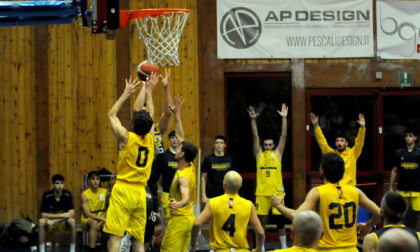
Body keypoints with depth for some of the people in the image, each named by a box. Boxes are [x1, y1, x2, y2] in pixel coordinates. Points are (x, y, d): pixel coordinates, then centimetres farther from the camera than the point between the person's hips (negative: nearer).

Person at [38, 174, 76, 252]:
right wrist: (62, 215, -26)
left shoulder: (67, 194, -14)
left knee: (72, 221, -33)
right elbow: (43, 215, -19)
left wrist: (53, 221, -27)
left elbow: (71, 214, -20)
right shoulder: (47, 195, -17)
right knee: (41, 222, -33)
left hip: (63, 223, 0)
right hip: (50, 222, 0)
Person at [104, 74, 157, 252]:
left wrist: (126, 94, 11)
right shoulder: (150, 139, 5)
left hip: (123, 191, -5)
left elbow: (111, 115, 7)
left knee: (115, 236, -9)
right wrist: (146, 89, 30)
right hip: (140, 193, 5)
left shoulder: (126, 138, -6)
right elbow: (147, 115, 21)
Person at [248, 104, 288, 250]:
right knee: (261, 220, 2)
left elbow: (284, 135, 2)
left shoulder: (277, 154, 8)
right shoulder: (259, 154, 8)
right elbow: (255, 137, 1)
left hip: (277, 191, 0)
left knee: (280, 219, 4)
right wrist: (253, 120, -9)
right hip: (262, 192, 0)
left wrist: (284, 118, -6)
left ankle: (284, 246, 15)